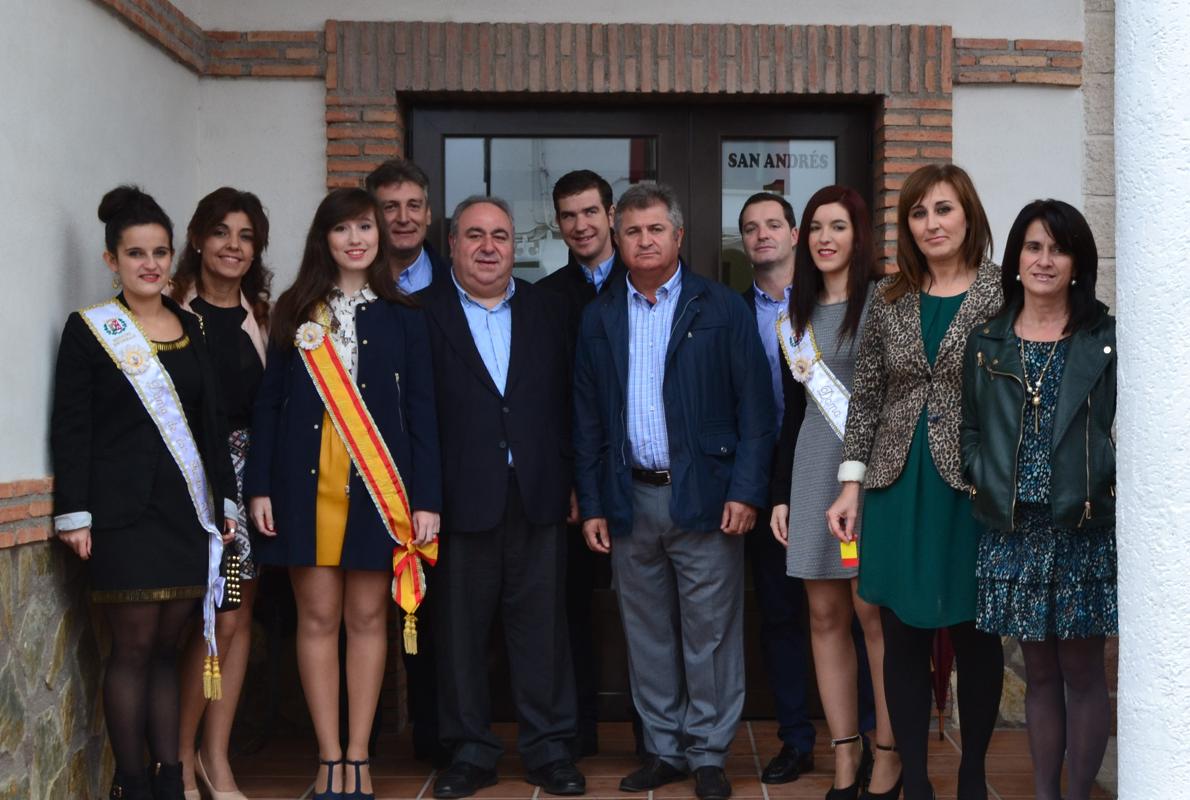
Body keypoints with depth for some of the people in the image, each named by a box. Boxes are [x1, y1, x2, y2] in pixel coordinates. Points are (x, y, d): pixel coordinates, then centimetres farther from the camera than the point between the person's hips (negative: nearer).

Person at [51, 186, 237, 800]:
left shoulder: (190, 327, 13)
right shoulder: (89, 330, 0)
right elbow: (70, 428, -4)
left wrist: (225, 499, 11)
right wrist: (75, 514, -10)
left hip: (188, 511, 4)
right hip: (125, 513, -4)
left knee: (168, 646, 7)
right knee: (133, 645, -3)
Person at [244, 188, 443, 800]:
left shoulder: (402, 317, 6)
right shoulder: (295, 311, 7)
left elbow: (420, 410, 3)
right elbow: (269, 402, 6)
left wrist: (426, 497, -4)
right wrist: (259, 486, -2)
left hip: (378, 484, 0)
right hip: (307, 481, 1)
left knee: (367, 617, 3)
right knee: (317, 616, 3)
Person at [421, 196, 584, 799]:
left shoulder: (545, 309, 11)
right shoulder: (425, 313, 1)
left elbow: (566, 399, 9)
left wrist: (572, 480, 2)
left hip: (539, 498, 2)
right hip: (461, 497, -2)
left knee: (541, 625, 7)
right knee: (461, 630, 7)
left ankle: (547, 748, 18)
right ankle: (470, 752, 20)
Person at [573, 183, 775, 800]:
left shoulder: (723, 309, 0)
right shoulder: (600, 317, 10)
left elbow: (754, 407, -3)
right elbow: (587, 420, 10)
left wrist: (745, 492, -11)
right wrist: (591, 506, 6)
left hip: (704, 497, -3)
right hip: (630, 500, 4)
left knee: (710, 634, 2)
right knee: (647, 634, 11)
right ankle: (664, 750, 23)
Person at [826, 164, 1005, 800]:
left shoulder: (1004, 293, -3)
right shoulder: (889, 299, 7)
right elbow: (865, 396, 9)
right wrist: (851, 485, 4)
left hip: (974, 491, -2)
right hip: (898, 490, 3)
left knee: (974, 638, 8)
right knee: (903, 640, 6)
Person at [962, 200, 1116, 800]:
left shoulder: (1107, 340, 0)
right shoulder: (986, 343, 7)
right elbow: (970, 430, 10)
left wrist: (1111, 487, -12)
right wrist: (983, 482, -4)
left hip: (1084, 531, -2)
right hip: (1013, 533, 2)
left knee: (1082, 670, 5)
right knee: (1039, 672, 12)